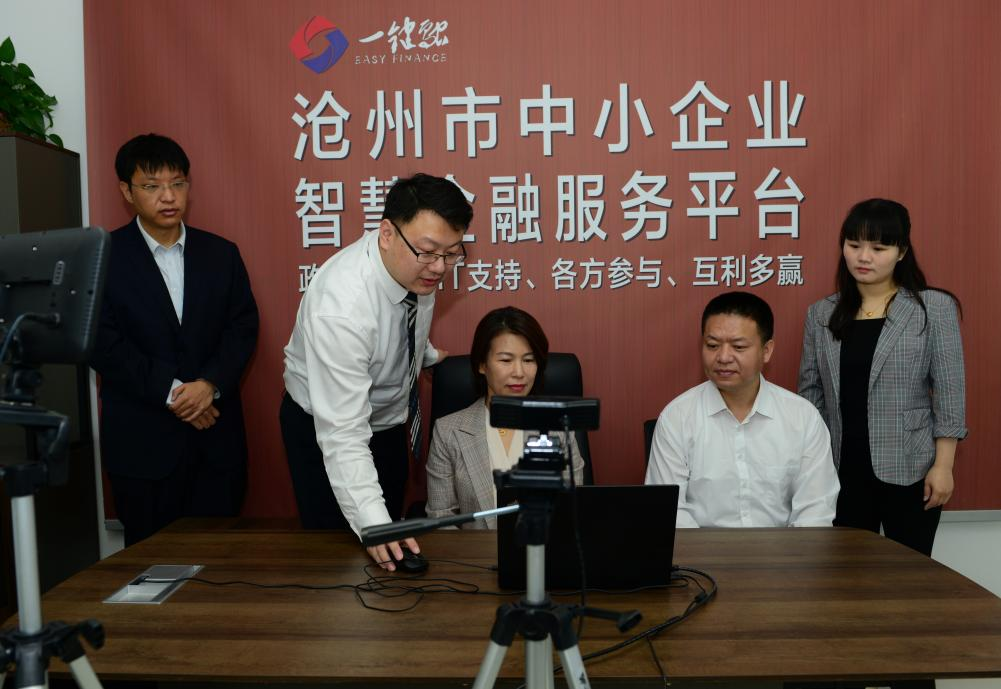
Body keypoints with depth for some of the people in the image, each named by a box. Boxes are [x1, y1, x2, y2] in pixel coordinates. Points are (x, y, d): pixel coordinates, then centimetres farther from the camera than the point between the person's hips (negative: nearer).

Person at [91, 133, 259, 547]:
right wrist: (170, 392, -14)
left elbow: (243, 327, 2)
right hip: (142, 438, -2)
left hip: (216, 434, 2)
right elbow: (104, 343, -7)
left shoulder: (221, 253, 8)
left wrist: (210, 383, -13)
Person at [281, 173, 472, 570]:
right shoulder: (340, 305, -39)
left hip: (390, 419, 7)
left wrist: (428, 354, 16)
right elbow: (343, 435, -41)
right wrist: (373, 523, -49)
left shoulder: (418, 266, -18)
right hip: (326, 430, -6)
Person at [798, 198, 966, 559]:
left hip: (909, 469, -2)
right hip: (842, 469, 3)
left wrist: (943, 466, -8)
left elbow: (948, 393, -5)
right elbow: (810, 393, 7)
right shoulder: (821, 314, 5)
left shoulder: (934, 308, -3)